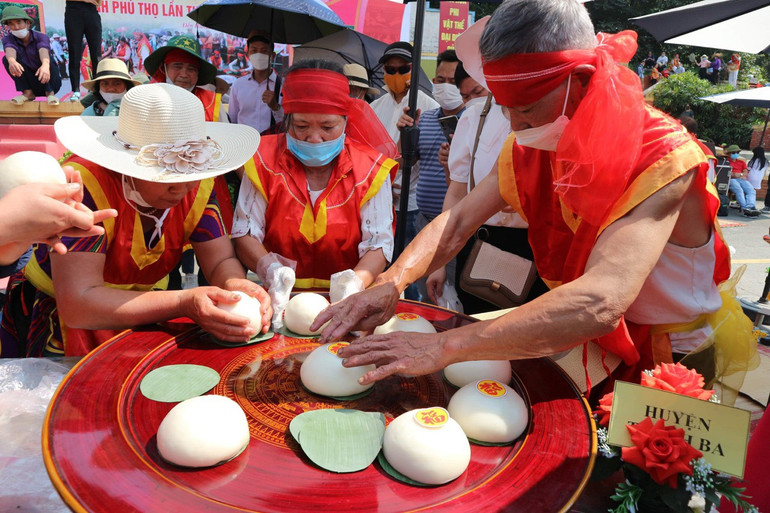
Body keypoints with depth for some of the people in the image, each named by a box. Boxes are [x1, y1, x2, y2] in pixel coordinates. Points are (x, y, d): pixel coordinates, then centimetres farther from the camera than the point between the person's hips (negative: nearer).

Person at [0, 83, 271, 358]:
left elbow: (222, 261, -9)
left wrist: (237, 287, -34)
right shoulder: (82, 184, -26)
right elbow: (76, 305, -31)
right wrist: (184, 303, -43)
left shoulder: (198, 184, -11)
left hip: (145, 313, 4)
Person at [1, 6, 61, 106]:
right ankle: (27, 93, -14)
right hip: (29, 83, 3)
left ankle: (50, 93, -20)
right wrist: (12, 61, -56)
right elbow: (10, 51, -31)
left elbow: (43, 51, -37)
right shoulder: (8, 39, -8)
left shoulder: (41, 37, -14)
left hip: (47, 81, -3)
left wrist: (45, 65, -61)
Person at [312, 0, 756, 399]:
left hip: (683, 359, -5)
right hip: (600, 340, 5)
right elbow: (457, 221, -8)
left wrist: (445, 346, -46)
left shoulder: (662, 157, -30)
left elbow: (600, 302, -42)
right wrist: (390, 284, -26)